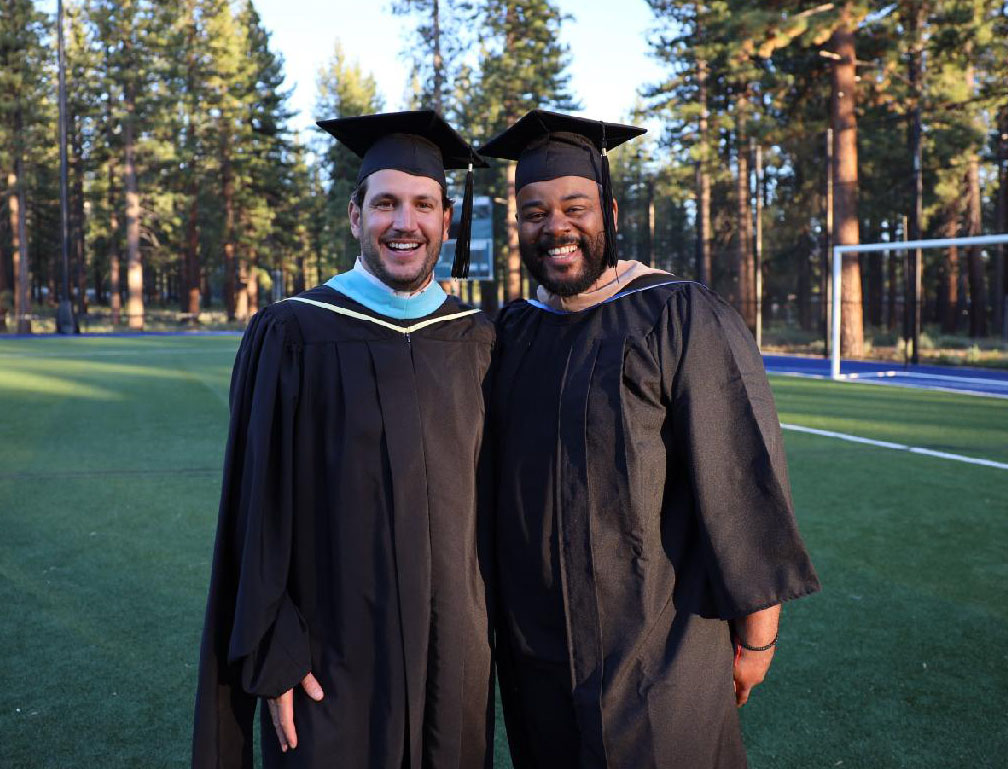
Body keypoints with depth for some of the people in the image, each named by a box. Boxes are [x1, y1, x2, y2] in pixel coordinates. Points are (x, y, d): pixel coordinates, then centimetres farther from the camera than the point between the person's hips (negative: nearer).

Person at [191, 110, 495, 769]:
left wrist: (490, 619, 7)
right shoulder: (292, 336, -8)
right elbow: (259, 508, -8)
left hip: (457, 654, 3)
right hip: (334, 659, -3)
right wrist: (274, 660, -10)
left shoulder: (476, 341, 2)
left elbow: (490, 490, 7)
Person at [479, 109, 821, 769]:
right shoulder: (511, 332, 4)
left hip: (657, 657, -5)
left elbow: (744, 482, -12)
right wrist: (496, 610, 12)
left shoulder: (683, 320, -13)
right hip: (532, 644, 5)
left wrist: (756, 635, -10)